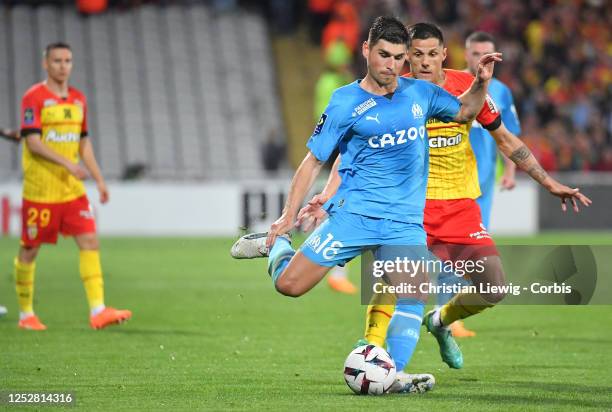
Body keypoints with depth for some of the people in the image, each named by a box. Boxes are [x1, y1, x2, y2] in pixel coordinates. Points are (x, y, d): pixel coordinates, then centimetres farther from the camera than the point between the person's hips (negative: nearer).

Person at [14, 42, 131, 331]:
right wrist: (67, 163, -27)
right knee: (29, 250, 4)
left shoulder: (78, 99, 12)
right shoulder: (33, 98, -9)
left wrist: (99, 179, 11)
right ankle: (25, 314, 18)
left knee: (89, 242, -8)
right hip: (39, 190, -6)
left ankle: (97, 310, -14)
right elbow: (32, 142, -17)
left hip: (72, 189, 6)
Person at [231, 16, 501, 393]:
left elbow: (464, 112, 26)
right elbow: (314, 161, 2)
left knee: (415, 293, -19)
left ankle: (393, 375, -16)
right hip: (354, 213, -3)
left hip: (406, 221, 3)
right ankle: (276, 244, 23)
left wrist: (481, 82, 6)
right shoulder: (346, 103, -3)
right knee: (289, 284, -8)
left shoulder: (420, 93, 9)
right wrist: (289, 216, -3)